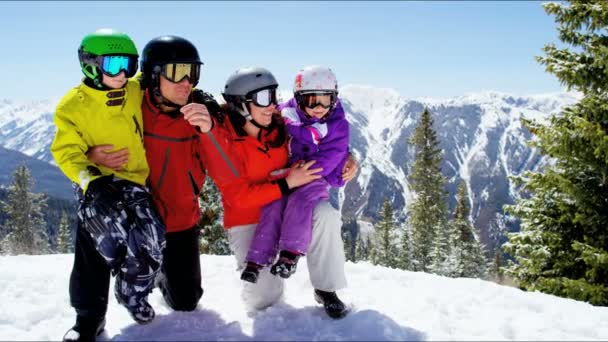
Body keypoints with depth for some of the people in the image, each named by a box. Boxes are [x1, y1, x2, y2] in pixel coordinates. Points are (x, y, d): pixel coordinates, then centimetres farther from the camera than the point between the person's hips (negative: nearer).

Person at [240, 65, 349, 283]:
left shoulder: (337, 125, -6)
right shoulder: (287, 115, 1)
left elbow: (327, 159, -15)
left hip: (319, 177, -2)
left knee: (300, 199, -31)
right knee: (273, 206, -20)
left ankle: (291, 253, -29)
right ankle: (257, 260, -18)